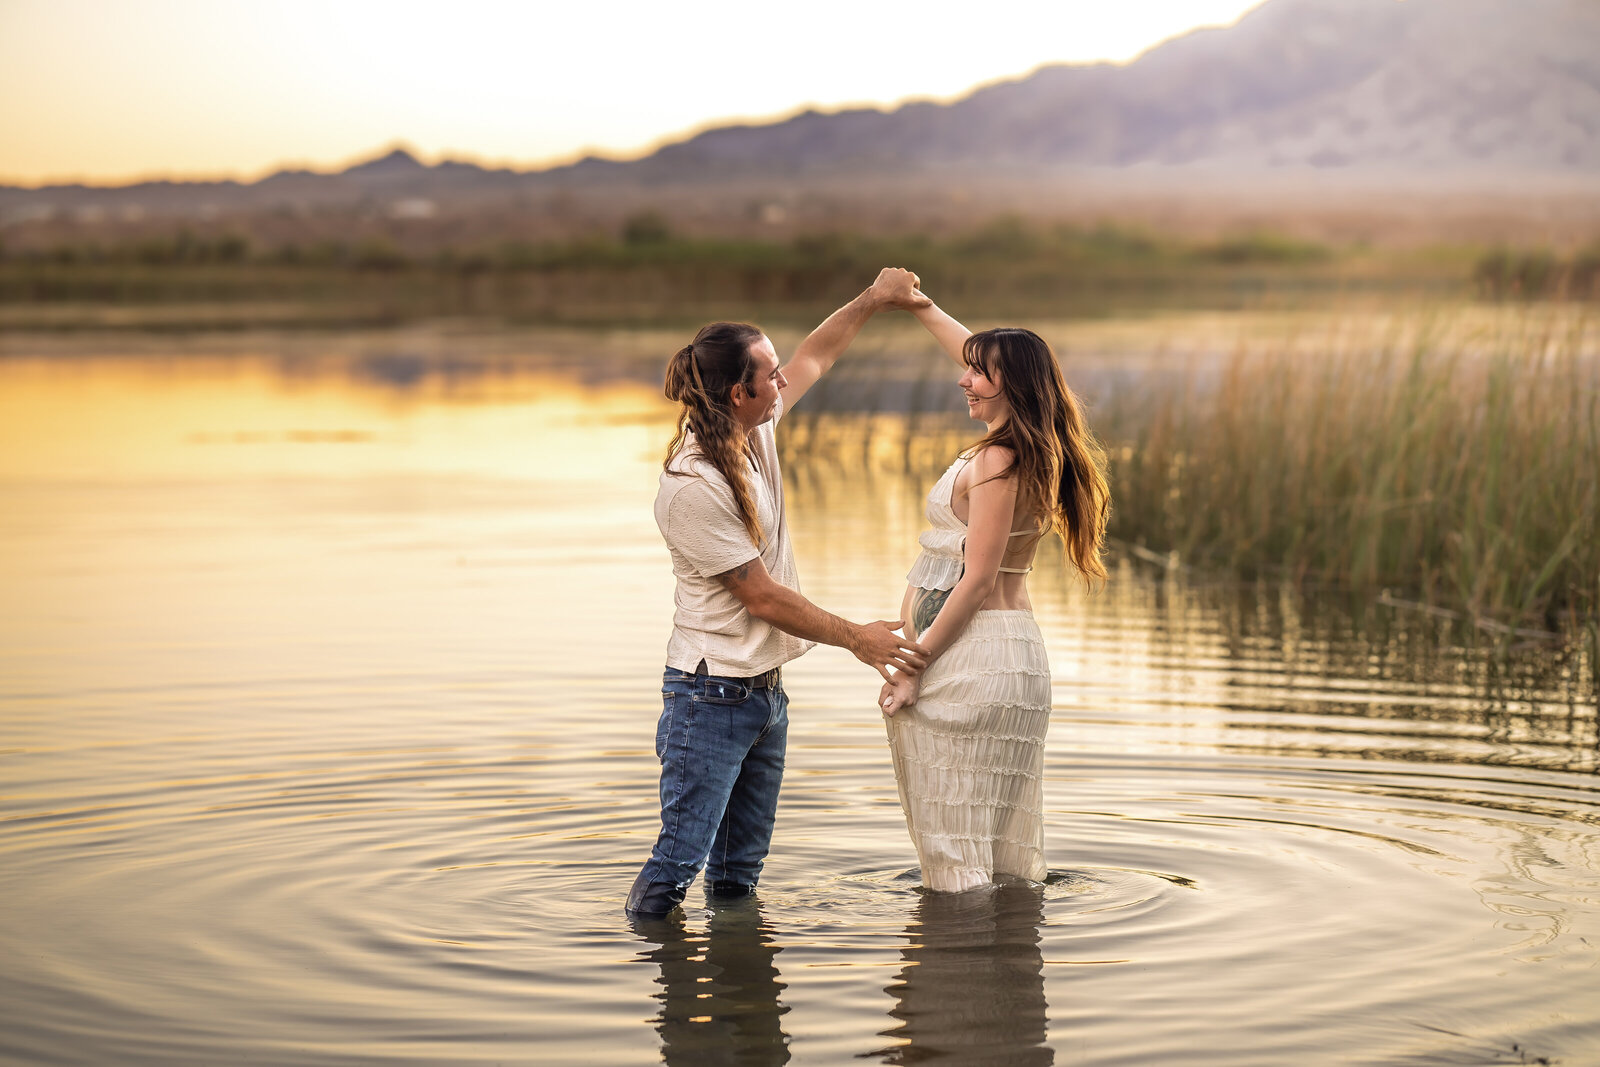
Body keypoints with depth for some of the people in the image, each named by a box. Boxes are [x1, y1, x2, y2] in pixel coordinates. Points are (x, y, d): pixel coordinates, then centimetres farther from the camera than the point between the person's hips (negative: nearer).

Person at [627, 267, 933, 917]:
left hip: (765, 691, 9)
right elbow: (762, 596, -18)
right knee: (677, 862, -8)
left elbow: (814, 358, 23)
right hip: (711, 697, -8)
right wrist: (855, 638, -10)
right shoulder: (691, 486, -22)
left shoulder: (754, 431, 3)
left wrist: (873, 301, 19)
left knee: (739, 872, 13)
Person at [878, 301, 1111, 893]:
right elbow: (981, 356, 27)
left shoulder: (997, 461, -17)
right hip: (1016, 645, 9)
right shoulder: (1036, 450, 9)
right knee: (1004, 835, 15)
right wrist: (921, 306, 36)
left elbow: (979, 580, -19)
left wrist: (915, 666, -16)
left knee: (954, 851, -4)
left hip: (969, 653, -9)